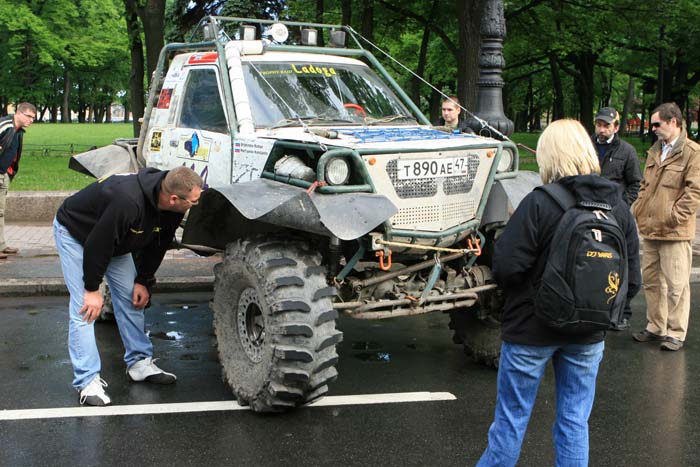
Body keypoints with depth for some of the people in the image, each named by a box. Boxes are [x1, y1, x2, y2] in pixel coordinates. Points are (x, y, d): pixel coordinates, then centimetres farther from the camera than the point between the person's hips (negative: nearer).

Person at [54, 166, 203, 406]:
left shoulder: (172, 209, -19)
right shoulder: (127, 202, -44)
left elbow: (157, 244, -1)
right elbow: (97, 244, -34)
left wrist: (143, 281, 0)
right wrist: (92, 288, -24)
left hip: (114, 238, 8)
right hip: (75, 233, -8)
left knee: (132, 297, 6)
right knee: (85, 307, -14)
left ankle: (139, 363, 19)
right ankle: (88, 381, -10)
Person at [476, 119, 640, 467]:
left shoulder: (539, 204, -19)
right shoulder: (618, 207, -2)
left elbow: (505, 269, -20)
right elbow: (631, 281, 1)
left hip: (531, 331, -4)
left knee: (511, 419, 11)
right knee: (575, 421, 14)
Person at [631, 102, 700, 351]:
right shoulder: (654, 151, 15)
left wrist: (673, 217, -16)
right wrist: (637, 211, 9)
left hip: (675, 233, -8)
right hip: (650, 229, 8)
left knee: (676, 285, -1)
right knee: (651, 281, 15)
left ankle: (675, 333, 8)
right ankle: (655, 327, 27)